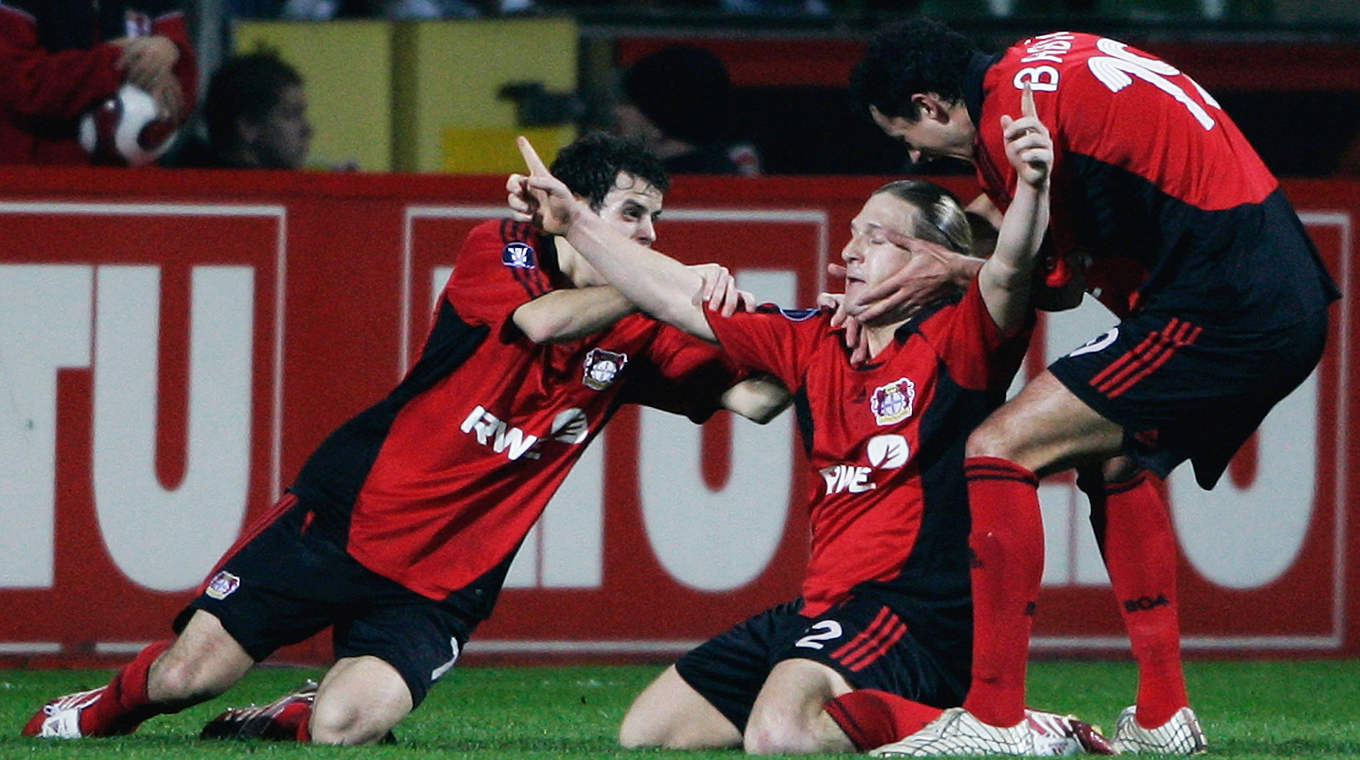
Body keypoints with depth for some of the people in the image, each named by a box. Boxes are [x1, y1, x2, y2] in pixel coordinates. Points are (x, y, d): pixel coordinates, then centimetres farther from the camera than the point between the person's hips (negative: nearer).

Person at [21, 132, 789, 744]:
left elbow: (750, 396, -3)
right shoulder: (497, 250, -7)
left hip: (440, 585, 3)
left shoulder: (633, 333, 4)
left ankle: (282, 719, 15)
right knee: (185, 675, -6)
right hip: (344, 519, -3)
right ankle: (103, 710, 29)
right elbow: (540, 319, -28)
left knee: (343, 728, -21)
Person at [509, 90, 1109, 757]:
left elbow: (1007, 274, -25)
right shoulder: (813, 341, 15)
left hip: (914, 612, -9)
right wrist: (574, 222, 20)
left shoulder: (955, 341, -5)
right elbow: (682, 302, 21)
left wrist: (1031, 187, -45)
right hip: (820, 607, 9)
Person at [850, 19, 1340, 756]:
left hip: (1220, 308, -10)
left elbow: (1061, 279, -2)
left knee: (997, 450, -9)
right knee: (1112, 459, 29)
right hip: (1287, 300, 10)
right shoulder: (1041, 62, 18)